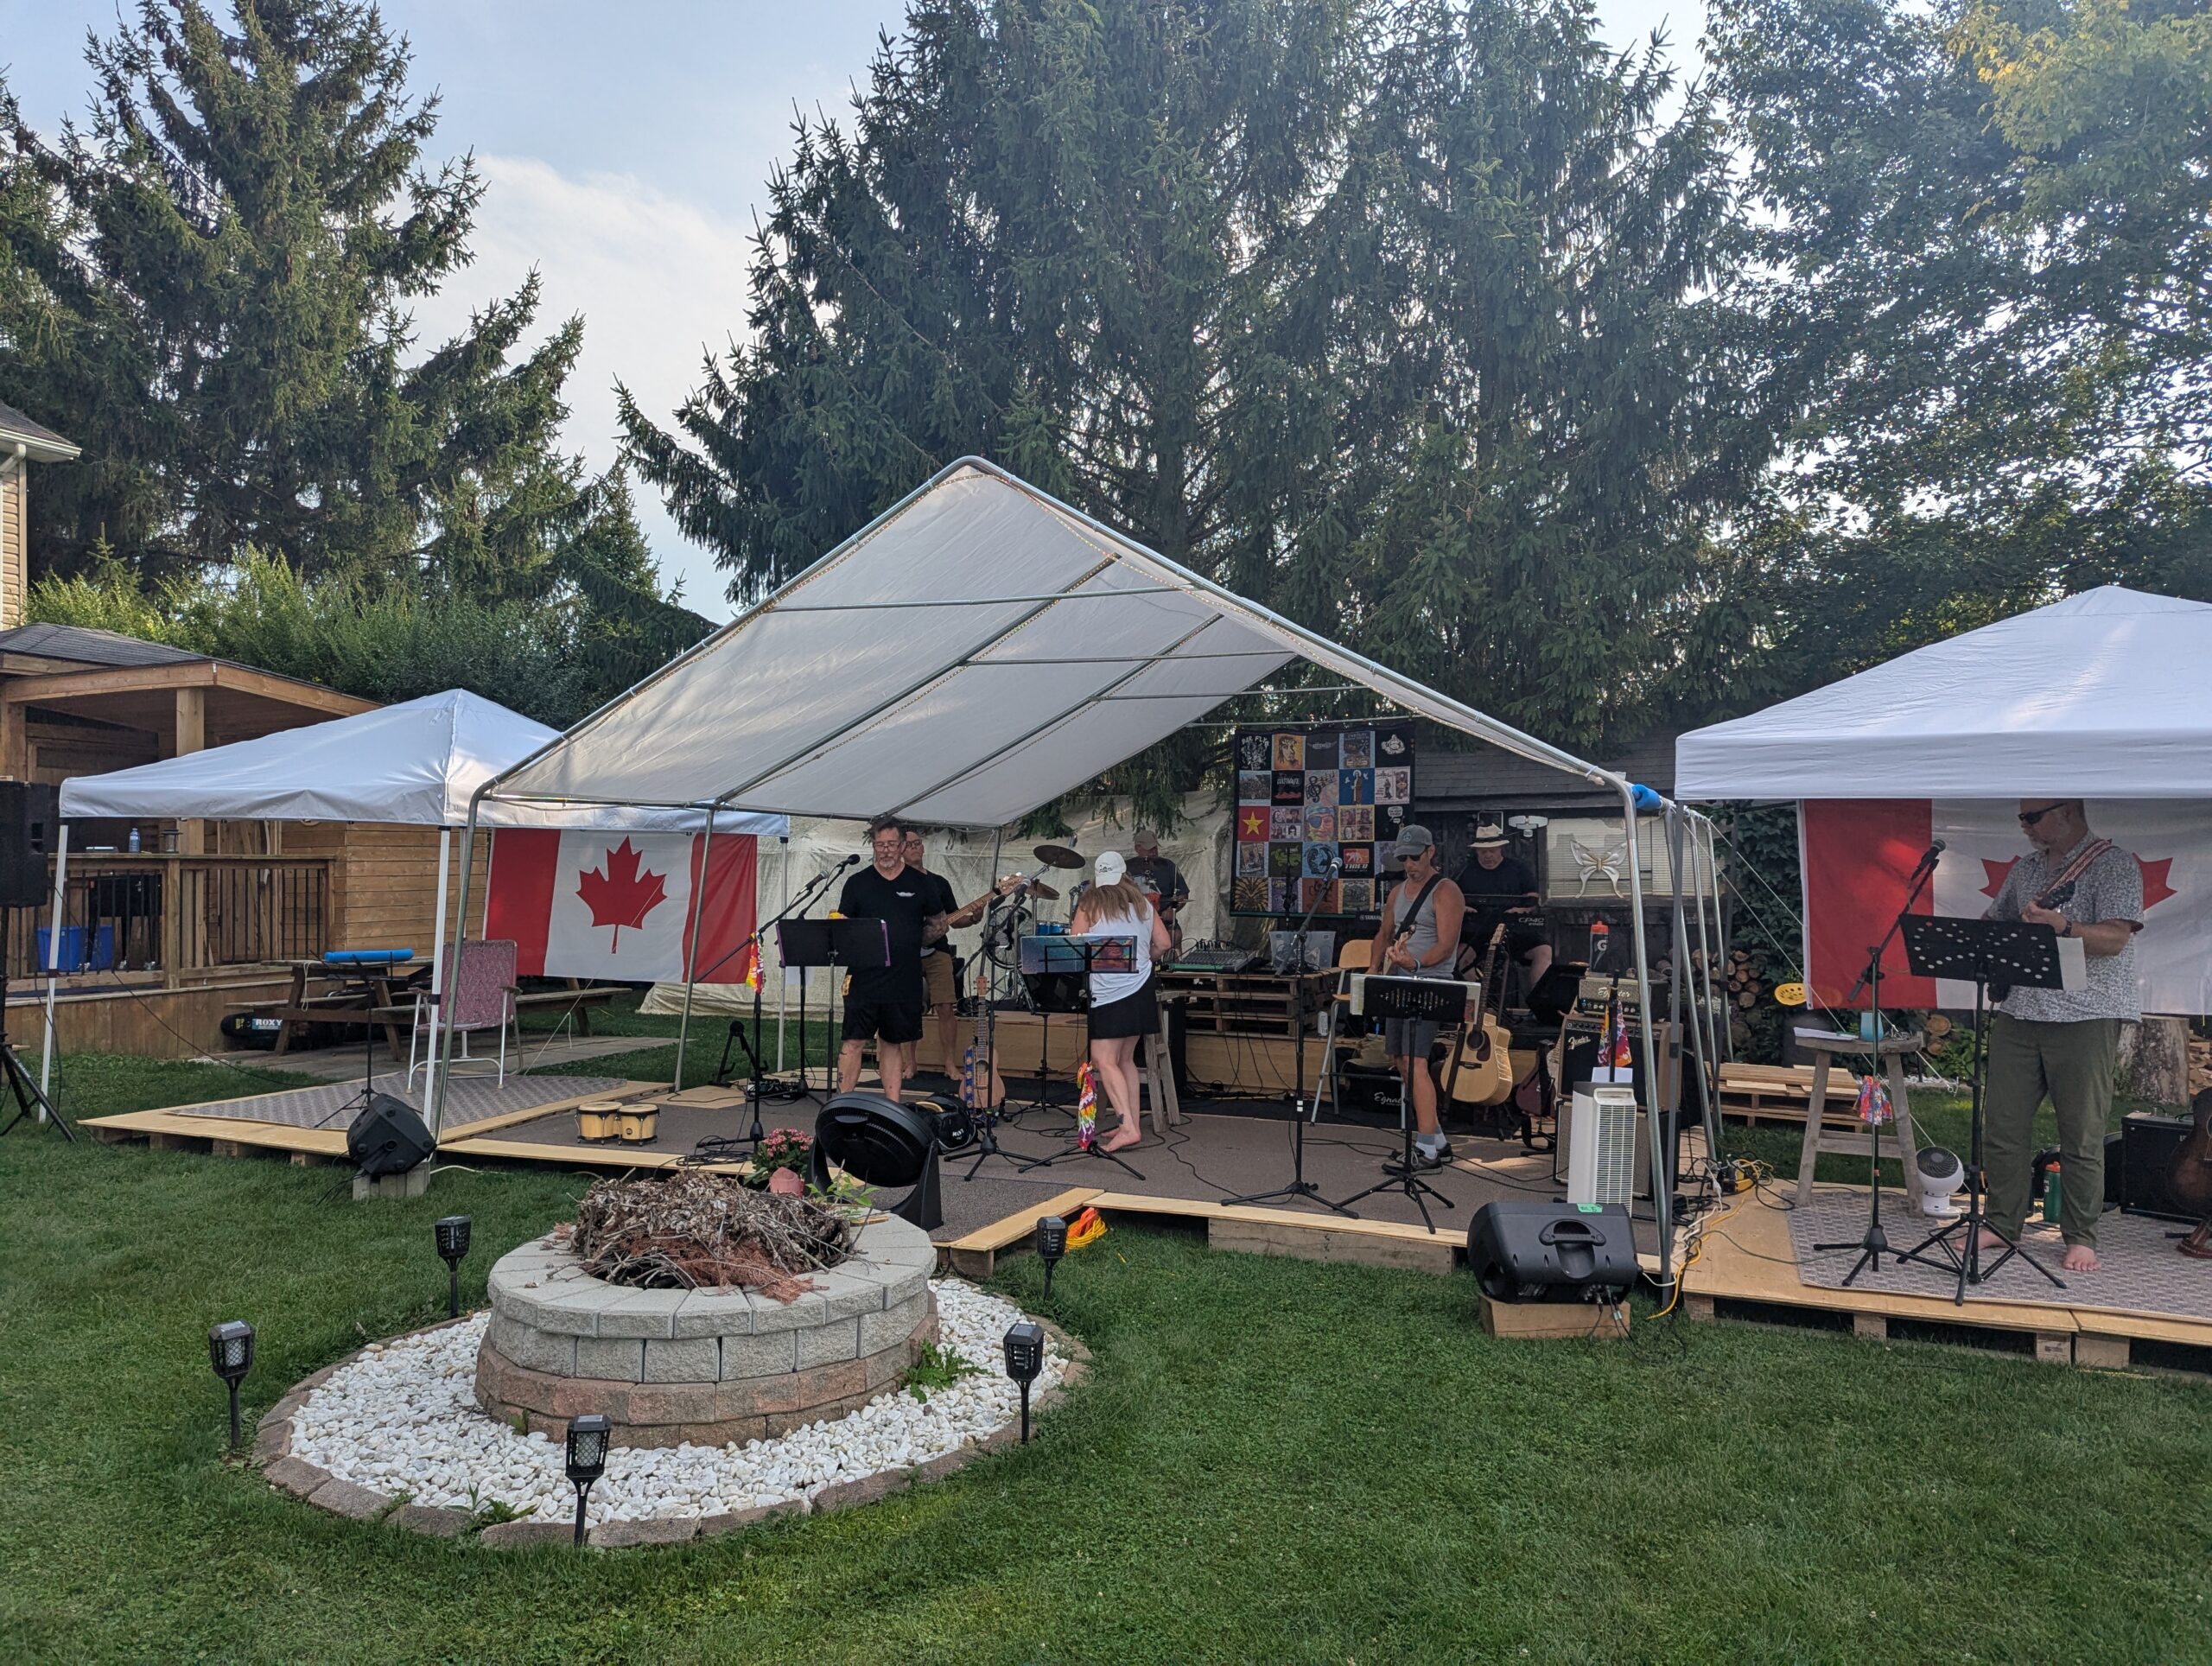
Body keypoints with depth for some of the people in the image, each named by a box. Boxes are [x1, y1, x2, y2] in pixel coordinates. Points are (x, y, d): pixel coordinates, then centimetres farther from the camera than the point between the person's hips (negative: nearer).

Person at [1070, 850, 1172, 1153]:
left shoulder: (1089, 904, -1)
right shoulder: (1142, 903, 13)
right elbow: (1162, 943, 12)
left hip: (1108, 994, -6)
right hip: (1141, 989, 6)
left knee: (1105, 1060, -8)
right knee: (1125, 1059, 16)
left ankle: (1128, 1127, -19)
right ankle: (1134, 1121, 17)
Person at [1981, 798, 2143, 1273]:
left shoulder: (2116, 864, -3)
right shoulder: (2025, 868, 17)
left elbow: (2114, 939, -14)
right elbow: (1993, 924, 27)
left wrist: (2061, 926, -31)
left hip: (2086, 1015, -6)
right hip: (2018, 1011, 6)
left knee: (2082, 1136, 0)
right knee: (2002, 1125, 6)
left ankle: (2081, 1238, 11)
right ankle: (2002, 1222, 17)